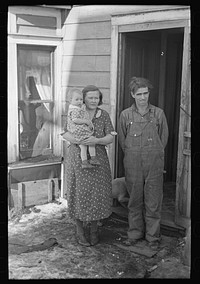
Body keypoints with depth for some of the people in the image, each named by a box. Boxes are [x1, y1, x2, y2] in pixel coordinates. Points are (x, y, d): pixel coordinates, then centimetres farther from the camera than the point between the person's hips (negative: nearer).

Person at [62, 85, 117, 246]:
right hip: (77, 160, -2)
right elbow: (65, 134, -8)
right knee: (79, 194, 3)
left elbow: (111, 138, -1)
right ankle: (80, 231, 20)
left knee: (97, 194, 5)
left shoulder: (104, 115, 4)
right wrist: (78, 140, -25)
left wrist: (97, 140, -21)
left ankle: (94, 229, 24)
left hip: (98, 160, 2)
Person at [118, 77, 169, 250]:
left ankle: (153, 236, 19)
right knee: (134, 201, 11)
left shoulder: (158, 114, -1)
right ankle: (135, 233, 26)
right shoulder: (125, 115, 0)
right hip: (133, 164, 1)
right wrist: (132, 156, 9)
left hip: (154, 164, -1)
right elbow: (122, 140, 10)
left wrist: (154, 154, 8)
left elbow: (164, 138, 8)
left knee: (153, 201, 4)